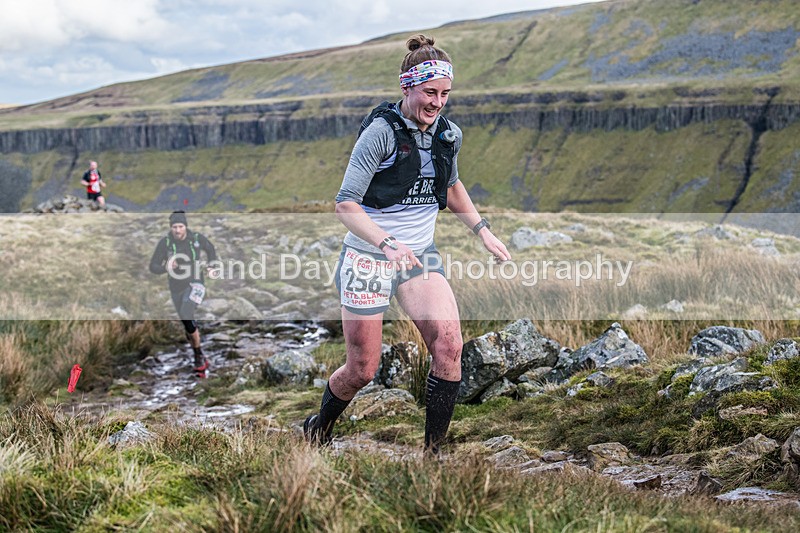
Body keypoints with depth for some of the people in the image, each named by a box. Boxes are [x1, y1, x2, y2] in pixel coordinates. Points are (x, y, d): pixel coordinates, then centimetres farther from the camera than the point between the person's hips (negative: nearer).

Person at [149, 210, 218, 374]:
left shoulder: (197, 238, -9)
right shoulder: (165, 242, -10)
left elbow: (210, 249, 14)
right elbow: (153, 267, -8)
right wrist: (165, 268, -29)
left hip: (195, 284, -3)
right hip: (177, 288, 3)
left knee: (186, 317, -26)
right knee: (188, 326, 11)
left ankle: (199, 356, -12)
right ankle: (201, 360, 28)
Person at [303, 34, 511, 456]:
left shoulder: (449, 135, 2)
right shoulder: (382, 131, -16)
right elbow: (345, 205, -19)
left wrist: (482, 230, 13)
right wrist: (388, 243, -34)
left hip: (420, 255, 5)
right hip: (367, 258, -5)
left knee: (449, 345, -18)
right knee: (362, 370, 3)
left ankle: (432, 455, -5)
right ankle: (316, 432, 34)